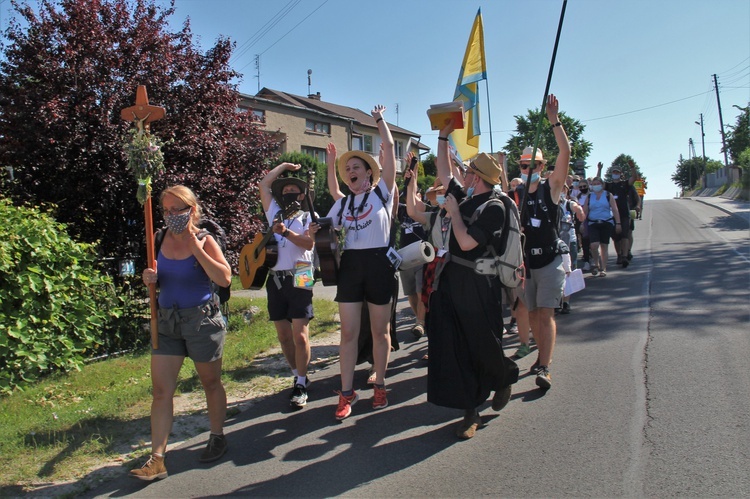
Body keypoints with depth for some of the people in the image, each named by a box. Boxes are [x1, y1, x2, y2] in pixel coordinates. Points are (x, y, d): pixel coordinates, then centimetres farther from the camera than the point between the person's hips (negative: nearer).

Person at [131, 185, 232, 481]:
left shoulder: (204, 241, -10)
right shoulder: (163, 240, 4)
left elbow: (224, 278, -24)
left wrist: (196, 247, -24)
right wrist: (150, 278, -4)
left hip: (202, 320, -5)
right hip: (167, 322, 5)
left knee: (210, 383, 12)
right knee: (161, 390, 2)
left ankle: (217, 437, 32)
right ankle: (157, 459, 8)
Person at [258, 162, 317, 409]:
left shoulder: (307, 217, 6)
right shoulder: (275, 214, 18)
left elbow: (309, 243, -12)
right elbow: (264, 184, 18)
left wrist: (286, 232, -25)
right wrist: (284, 166, 25)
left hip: (298, 279, -4)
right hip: (275, 280, 5)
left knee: (300, 335, -10)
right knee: (284, 336, 7)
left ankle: (301, 384, 0)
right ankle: (298, 376, 22)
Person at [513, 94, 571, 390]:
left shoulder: (551, 187, -2)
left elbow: (565, 152, -15)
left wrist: (554, 121, -21)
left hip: (550, 261, -3)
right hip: (524, 262, 4)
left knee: (546, 313, -9)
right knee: (531, 313, 10)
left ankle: (544, 369, -9)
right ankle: (543, 356, 28)